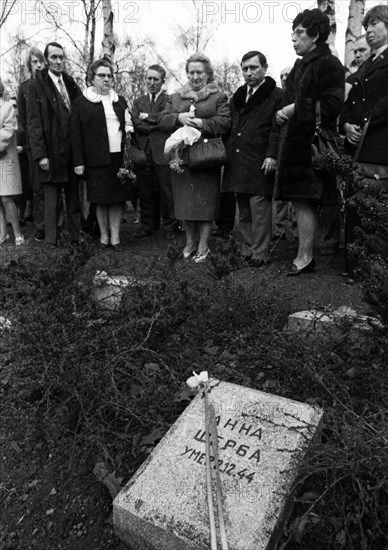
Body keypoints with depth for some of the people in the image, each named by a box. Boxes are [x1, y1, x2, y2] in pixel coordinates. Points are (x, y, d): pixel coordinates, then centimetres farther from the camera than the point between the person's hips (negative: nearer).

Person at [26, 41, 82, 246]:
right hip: (52, 153, -4)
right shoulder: (36, 85, -1)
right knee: (51, 201, 1)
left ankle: (76, 238, 17)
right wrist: (40, 155, -13)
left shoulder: (71, 83, 13)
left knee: (74, 197, 9)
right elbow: (33, 123, -6)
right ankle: (51, 242, 9)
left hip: (73, 151, 4)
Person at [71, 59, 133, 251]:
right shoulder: (81, 103, 5)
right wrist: (78, 162, -5)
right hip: (97, 159, -3)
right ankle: (103, 235, 14)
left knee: (118, 198, 1)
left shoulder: (120, 101, 18)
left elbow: (128, 125, 27)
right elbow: (76, 134, 1)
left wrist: (130, 130, 4)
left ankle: (115, 236, 9)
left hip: (120, 157, 3)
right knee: (101, 199, 1)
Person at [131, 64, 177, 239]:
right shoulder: (139, 101, 18)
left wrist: (147, 117, -5)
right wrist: (156, 124, -7)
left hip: (163, 152, -4)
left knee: (166, 192, -2)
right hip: (143, 152, 4)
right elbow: (135, 123, 2)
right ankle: (148, 225, 18)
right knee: (145, 192, 7)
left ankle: (169, 226, 10)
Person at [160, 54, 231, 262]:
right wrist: (179, 118, -12)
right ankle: (190, 242, 20)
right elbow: (163, 121, 7)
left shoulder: (218, 97, 7)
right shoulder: (175, 98, 17)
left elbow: (225, 122, -7)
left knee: (205, 201, -2)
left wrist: (202, 124, -20)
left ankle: (203, 245, 8)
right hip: (181, 157, 3)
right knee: (185, 201, 6)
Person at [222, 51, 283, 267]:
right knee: (244, 212, 9)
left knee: (259, 209, -8)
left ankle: (260, 254, -1)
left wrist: (272, 155, -18)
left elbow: (278, 129, -8)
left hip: (260, 163, -7)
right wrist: (227, 152, 14)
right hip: (237, 163, 7)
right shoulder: (238, 97, 22)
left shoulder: (277, 95, 1)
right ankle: (248, 250, 18)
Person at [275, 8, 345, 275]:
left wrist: (296, 108, -14)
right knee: (304, 202, 9)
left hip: (311, 142, -9)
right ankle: (306, 256, 15)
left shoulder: (328, 64, -5)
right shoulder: (301, 66, 21)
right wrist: (283, 113, 5)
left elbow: (332, 105, -15)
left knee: (304, 202, -10)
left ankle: (304, 257, -3)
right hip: (295, 141, 9)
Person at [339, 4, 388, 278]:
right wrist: (347, 125, 1)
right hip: (356, 146, 7)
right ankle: (352, 267, 7)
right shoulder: (365, 66, 28)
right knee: (353, 208, 2)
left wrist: (365, 125, -14)